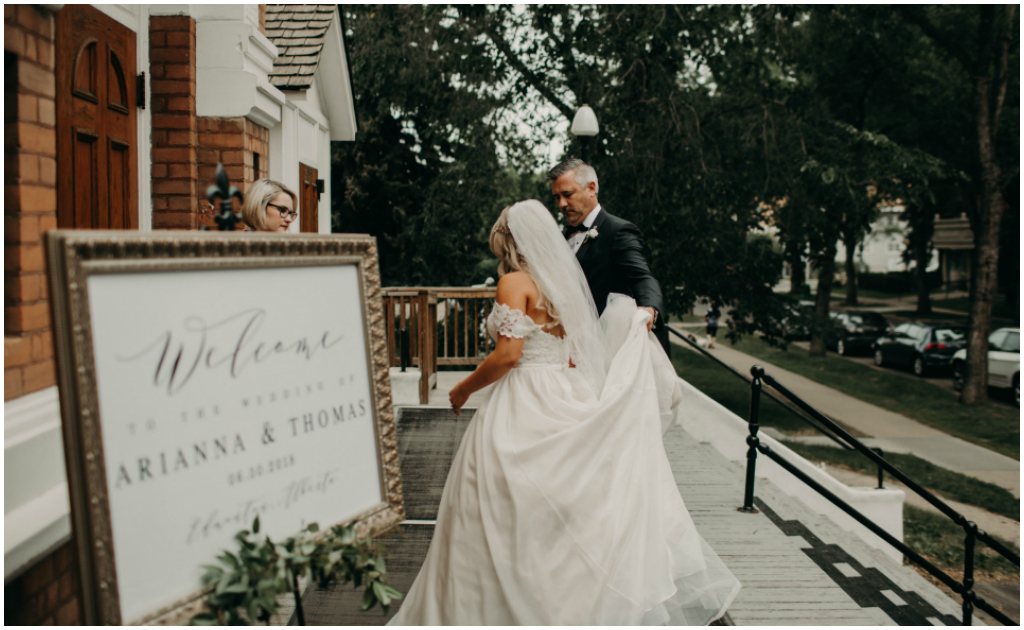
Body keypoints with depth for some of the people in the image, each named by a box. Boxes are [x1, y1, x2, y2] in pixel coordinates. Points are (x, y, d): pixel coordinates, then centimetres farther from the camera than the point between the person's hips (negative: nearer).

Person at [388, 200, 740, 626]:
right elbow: (575, 358, 11)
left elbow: (509, 354, -16)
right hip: (565, 404, 8)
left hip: (525, 409, -8)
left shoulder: (515, 282, -9)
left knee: (513, 525, 1)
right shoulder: (564, 284, 13)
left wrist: (463, 390, -6)